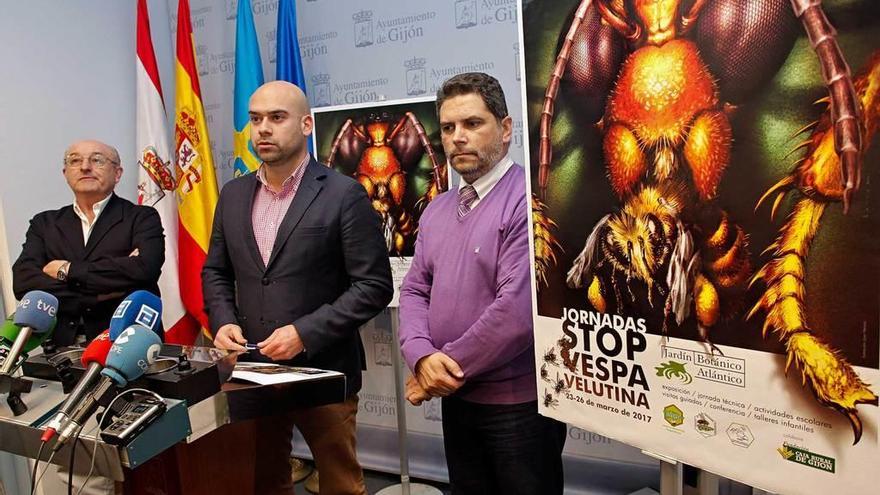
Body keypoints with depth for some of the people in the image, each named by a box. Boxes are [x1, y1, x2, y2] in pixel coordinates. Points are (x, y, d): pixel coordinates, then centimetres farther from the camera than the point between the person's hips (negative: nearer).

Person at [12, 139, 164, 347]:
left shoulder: (142, 218, 5)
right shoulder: (45, 223, 15)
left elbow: (143, 269, -12)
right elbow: (23, 282, 2)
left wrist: (68, 270, -5)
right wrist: (99, 294, -10)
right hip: (64, 346, 3)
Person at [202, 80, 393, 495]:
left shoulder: (343, 195, -10)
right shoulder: (233, 195, 8)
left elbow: (374, 285, -12)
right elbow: (215, 271, 16)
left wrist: (305, 333, -19)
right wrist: (223, 321, -3)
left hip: (323, 370, -5)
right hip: (250, 370, 5)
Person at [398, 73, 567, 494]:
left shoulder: (530, 201, -16)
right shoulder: (437, 210, 10)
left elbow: (519, 310, -24)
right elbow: (414, 290, 7)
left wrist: (448, 368, -13)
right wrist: (422, 356, -12)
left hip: (518, 402, -7)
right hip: (456, 400, 7)